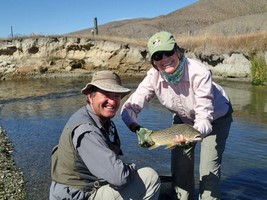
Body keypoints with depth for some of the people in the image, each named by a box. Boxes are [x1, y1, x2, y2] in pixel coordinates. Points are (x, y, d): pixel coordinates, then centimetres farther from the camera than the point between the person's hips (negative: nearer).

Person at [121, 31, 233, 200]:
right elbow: (129, 108, -24)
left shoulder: (199, 72, -37)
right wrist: (139, 130, -42)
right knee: (180, 166, 4)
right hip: (184, 118, 4)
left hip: (216, 117, -3)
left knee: (209, 170, -10)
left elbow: (204, 117, -35)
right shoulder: (154, 77, -26)